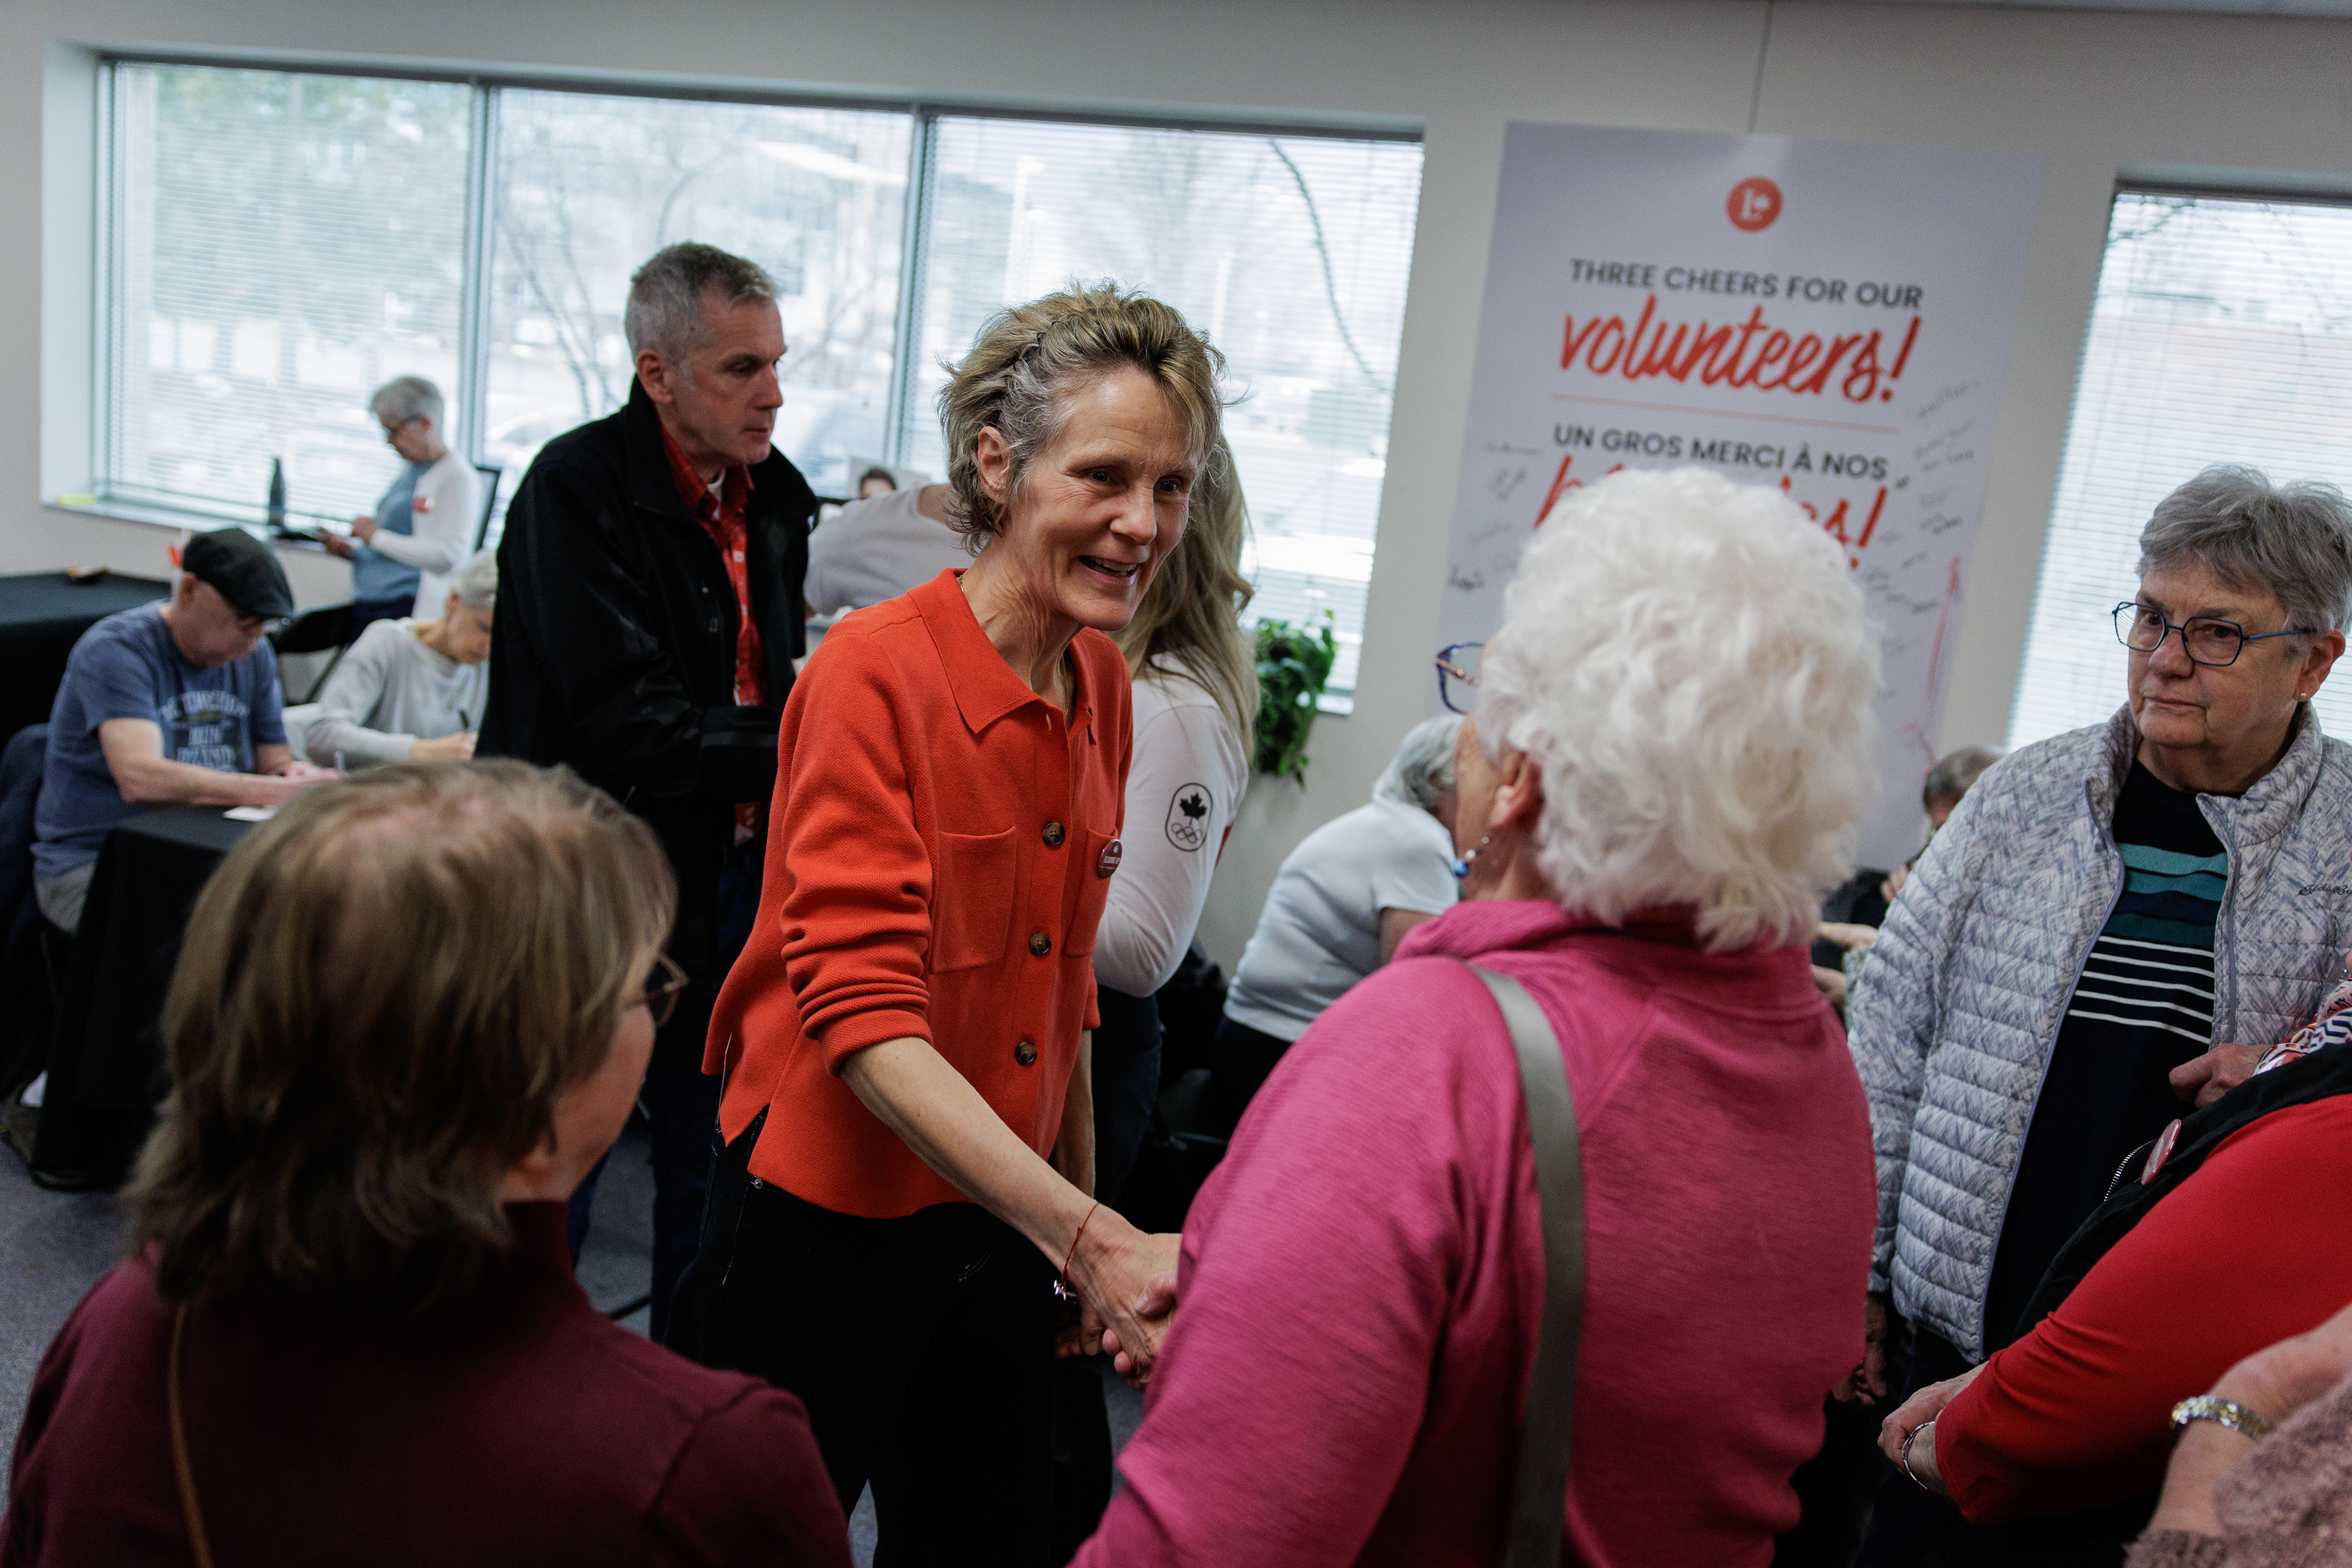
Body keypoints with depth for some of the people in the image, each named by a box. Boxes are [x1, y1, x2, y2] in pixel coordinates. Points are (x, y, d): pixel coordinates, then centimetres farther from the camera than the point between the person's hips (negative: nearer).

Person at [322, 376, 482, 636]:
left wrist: (376, 536, -11)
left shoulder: (457, 477, -7)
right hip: (366, 607, 9)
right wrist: (351, 552, 11)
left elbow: (447, 555, -18)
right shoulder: (406, 474, 21)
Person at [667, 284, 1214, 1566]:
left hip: (1002, 1210, 6)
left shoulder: (1102, 687, 1)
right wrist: (1087, 1237, -34)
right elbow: (860, 1008, -25)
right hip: (827, 1217, -6)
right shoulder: (877, 670, -20)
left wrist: (1090, 1230, 12)